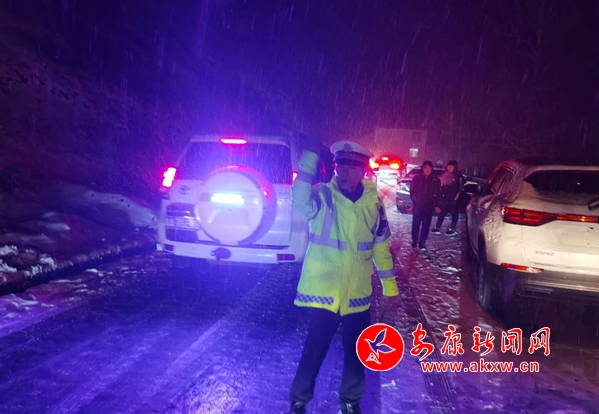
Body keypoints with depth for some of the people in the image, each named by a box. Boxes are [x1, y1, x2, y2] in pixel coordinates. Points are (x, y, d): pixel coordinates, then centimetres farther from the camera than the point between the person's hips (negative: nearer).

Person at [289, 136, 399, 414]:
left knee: (357, 350, 14)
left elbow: (381, 244, 10)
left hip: (358, 292, 4)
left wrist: (388, 281, 12)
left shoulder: (373, 202, 1)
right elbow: (300, 201, -34)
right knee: (315, 349, 0)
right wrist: (309, 160, -39)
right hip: (324, 290, -4)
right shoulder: (323, 195, -10)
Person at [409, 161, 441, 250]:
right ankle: (414, 241, 16)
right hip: (418, 205, 0)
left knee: (426, 225, 1)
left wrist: (436, 205, 0)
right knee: (416, 224, 2)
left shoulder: (436, 180, 2)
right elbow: (412, 191, 5)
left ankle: (422, 243, 9)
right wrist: (415, 200, -4)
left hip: (429, 206, 0)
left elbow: (438, 194, 5)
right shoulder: (417, 178, 1)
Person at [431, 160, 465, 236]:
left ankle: (452, 229, 6)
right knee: (442, 212, 3)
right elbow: (441, 186, 13)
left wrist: (457, 196, -9)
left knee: (454, 213, 1)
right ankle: (437, 228, 5)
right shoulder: (444, 175, 8)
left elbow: (461, 187, -3)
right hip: (445, 197, 4)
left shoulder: (458, 176, -3)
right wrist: (441, 194, 5)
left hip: (454, 198, -4)